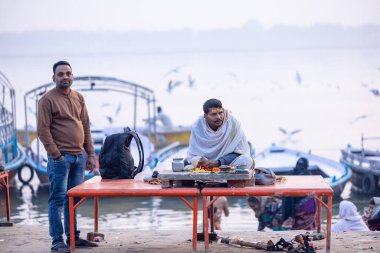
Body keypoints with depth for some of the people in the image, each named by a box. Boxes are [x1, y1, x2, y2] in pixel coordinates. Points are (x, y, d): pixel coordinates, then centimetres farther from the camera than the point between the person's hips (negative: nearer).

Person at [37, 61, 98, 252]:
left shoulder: (78, 98, 14)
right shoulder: (48, 99, -5)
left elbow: (86, 126, 17)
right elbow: (43, 130, -9)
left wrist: (90, 154, 11)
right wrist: (56, 155, -14)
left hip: (79, 156, 6)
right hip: (60, 157, -6)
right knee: (58, 199, -4)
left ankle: (73, 237, 17)